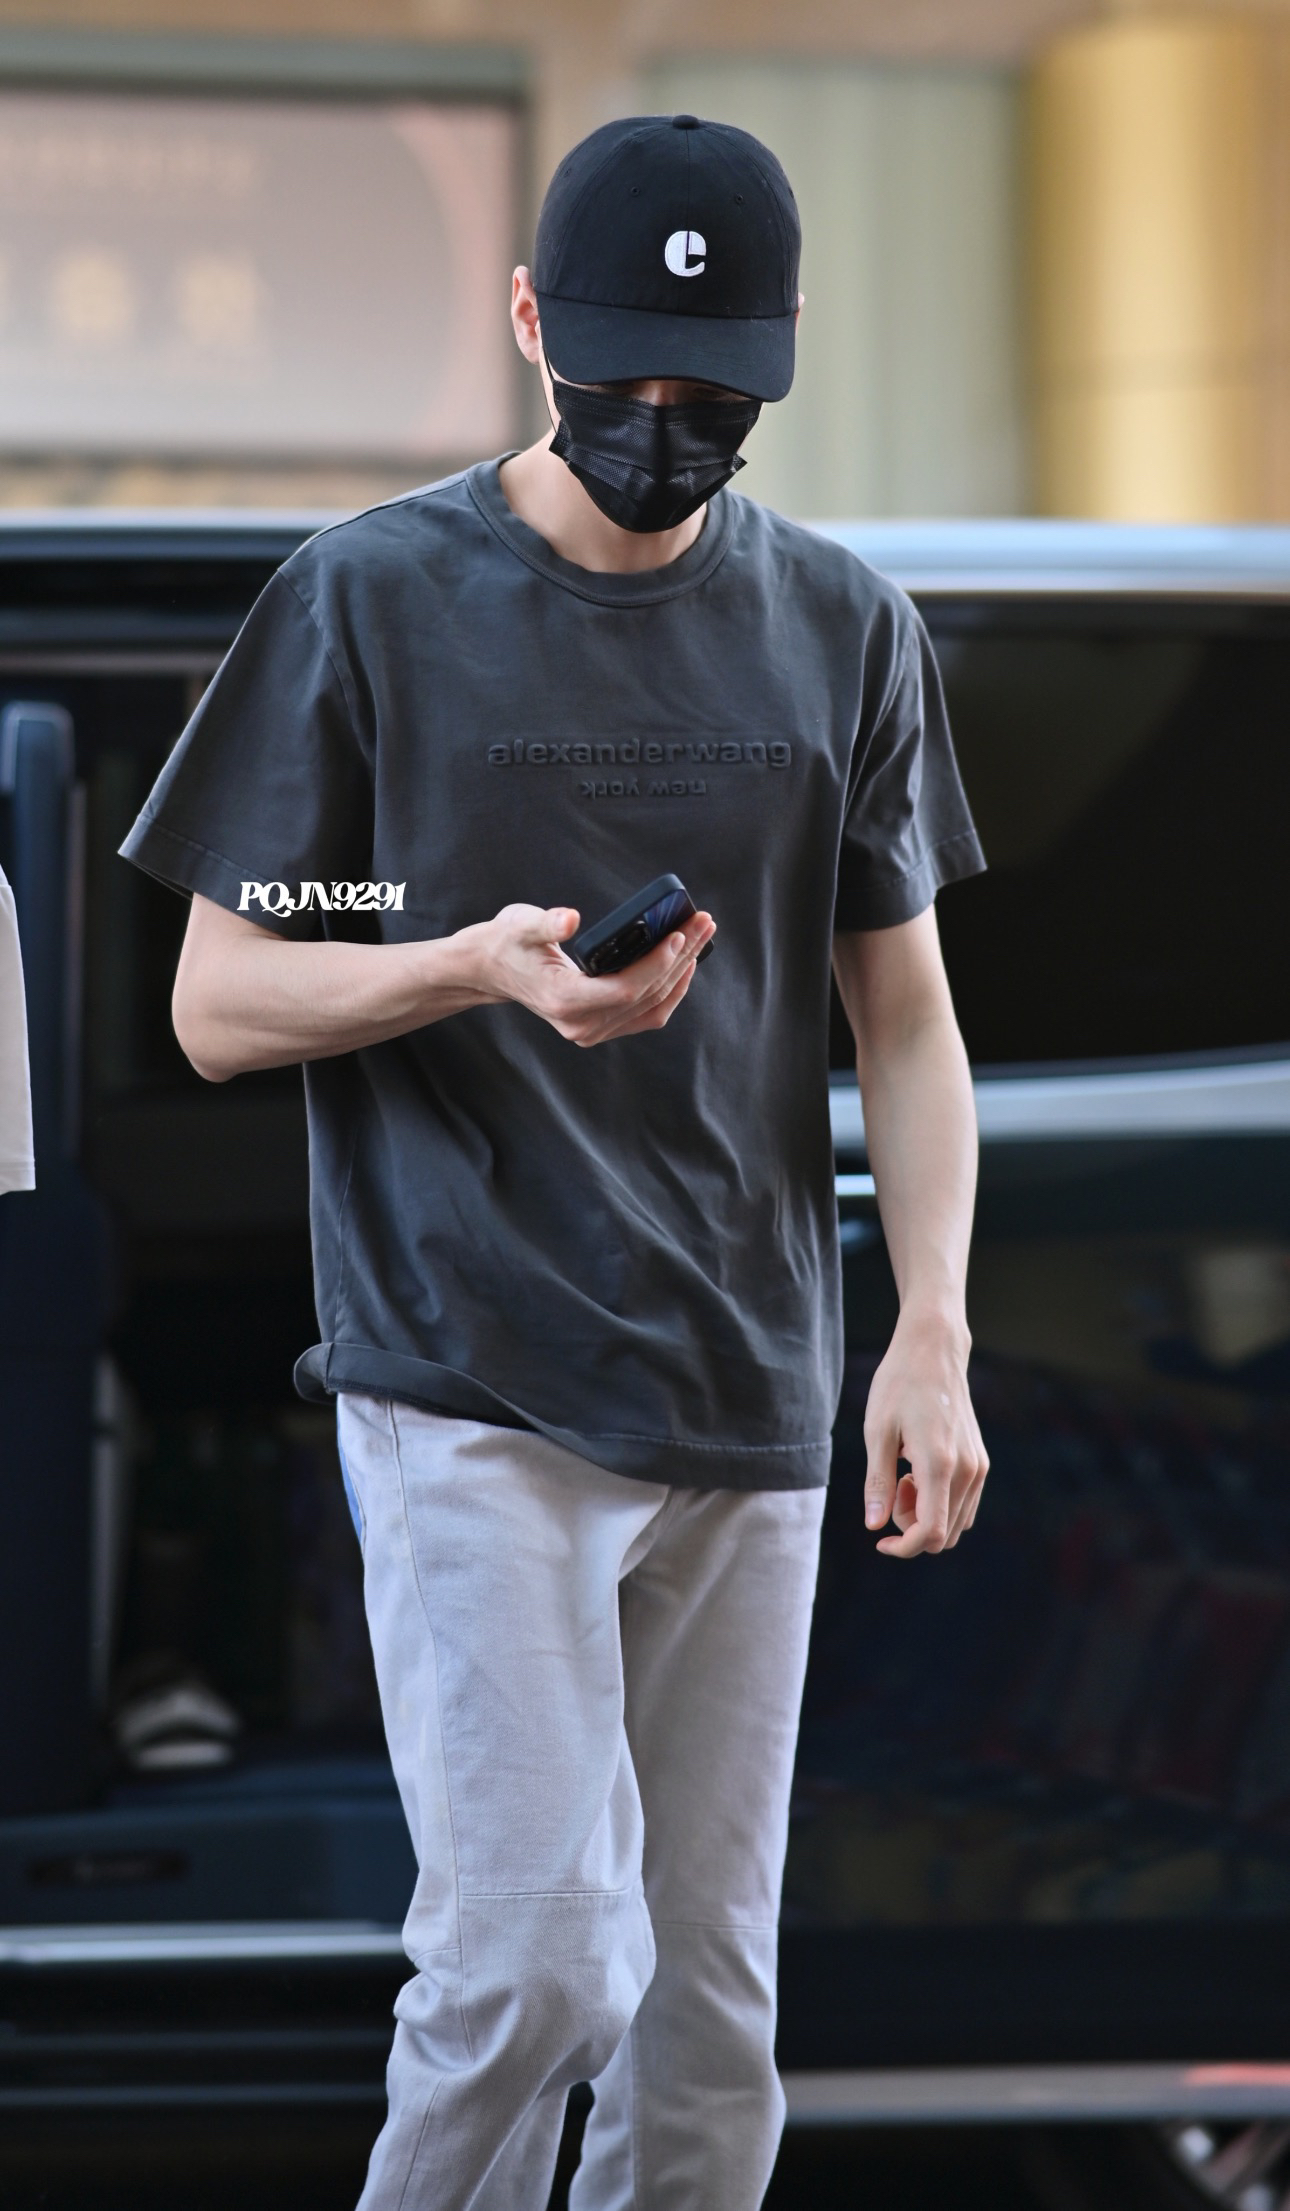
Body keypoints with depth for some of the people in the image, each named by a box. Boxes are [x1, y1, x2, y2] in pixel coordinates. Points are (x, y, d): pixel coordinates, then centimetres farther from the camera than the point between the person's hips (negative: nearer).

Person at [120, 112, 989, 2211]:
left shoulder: (843, 625, 9)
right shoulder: (371, 601, -2)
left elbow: (904, 1014, 12)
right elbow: (216, 1006, -1)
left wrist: (933, 1333, -2)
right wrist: (481, 965, -19)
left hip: (750, 1409, 4)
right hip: (468, 1391, -4)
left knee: (711, 2011, 6)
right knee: (536, 1959, -16)